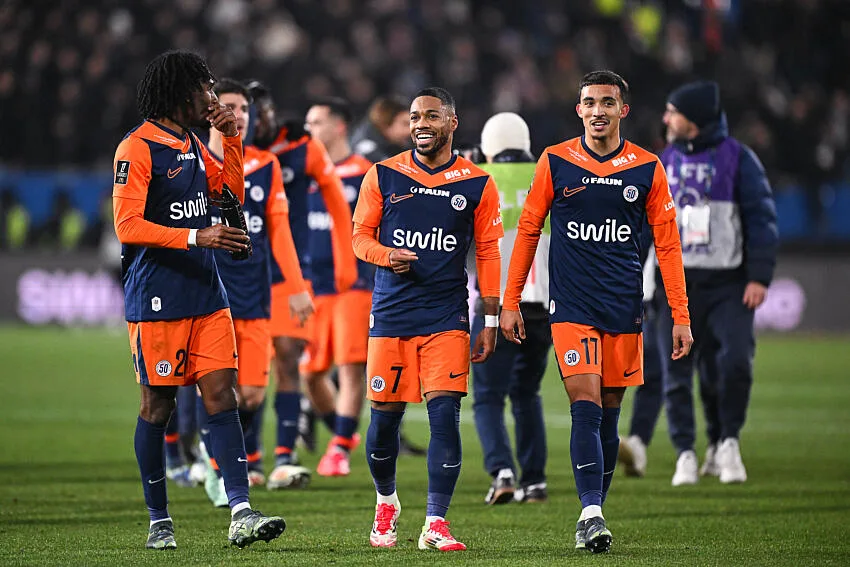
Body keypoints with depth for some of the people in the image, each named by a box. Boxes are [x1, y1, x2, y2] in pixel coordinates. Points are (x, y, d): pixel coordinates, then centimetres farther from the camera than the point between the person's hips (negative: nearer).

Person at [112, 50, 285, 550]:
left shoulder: (193, 146, 16)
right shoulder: (137, 148, -10)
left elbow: (232, 192, 26)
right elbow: (128, 226, -16)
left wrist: (231, 137, 13)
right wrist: (196, 237, -22)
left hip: (206, 296, 7)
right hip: (157, 301, -7)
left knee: (223, 398, -3)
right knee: (158, 407, 1)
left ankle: (241, 514, -9)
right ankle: (159, 522, 10)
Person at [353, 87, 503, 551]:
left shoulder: (477, 184, 4)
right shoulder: (383, 176, 5)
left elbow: (488, 253, 7)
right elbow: (361, 236, 10)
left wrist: (490, 322, 4)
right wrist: (387, 255, -13)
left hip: (447, 317, -1)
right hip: (391, 313, 1)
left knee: (445, 414, -12)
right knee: (385, 417, 3)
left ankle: (435, 523, -8)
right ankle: (386, 502, 29)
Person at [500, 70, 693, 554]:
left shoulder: (647, 168, 3)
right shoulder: (555, 163, 1)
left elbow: (667, 244, 6)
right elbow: (528, 230, 8)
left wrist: (680, 316, 1)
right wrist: (510, 302, 5)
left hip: (624, 308, 2)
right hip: (571, 307, -2)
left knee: (609, 413, 8)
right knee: (586, 408, -14)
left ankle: (595, 511, 19)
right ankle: (591, 514, -21)